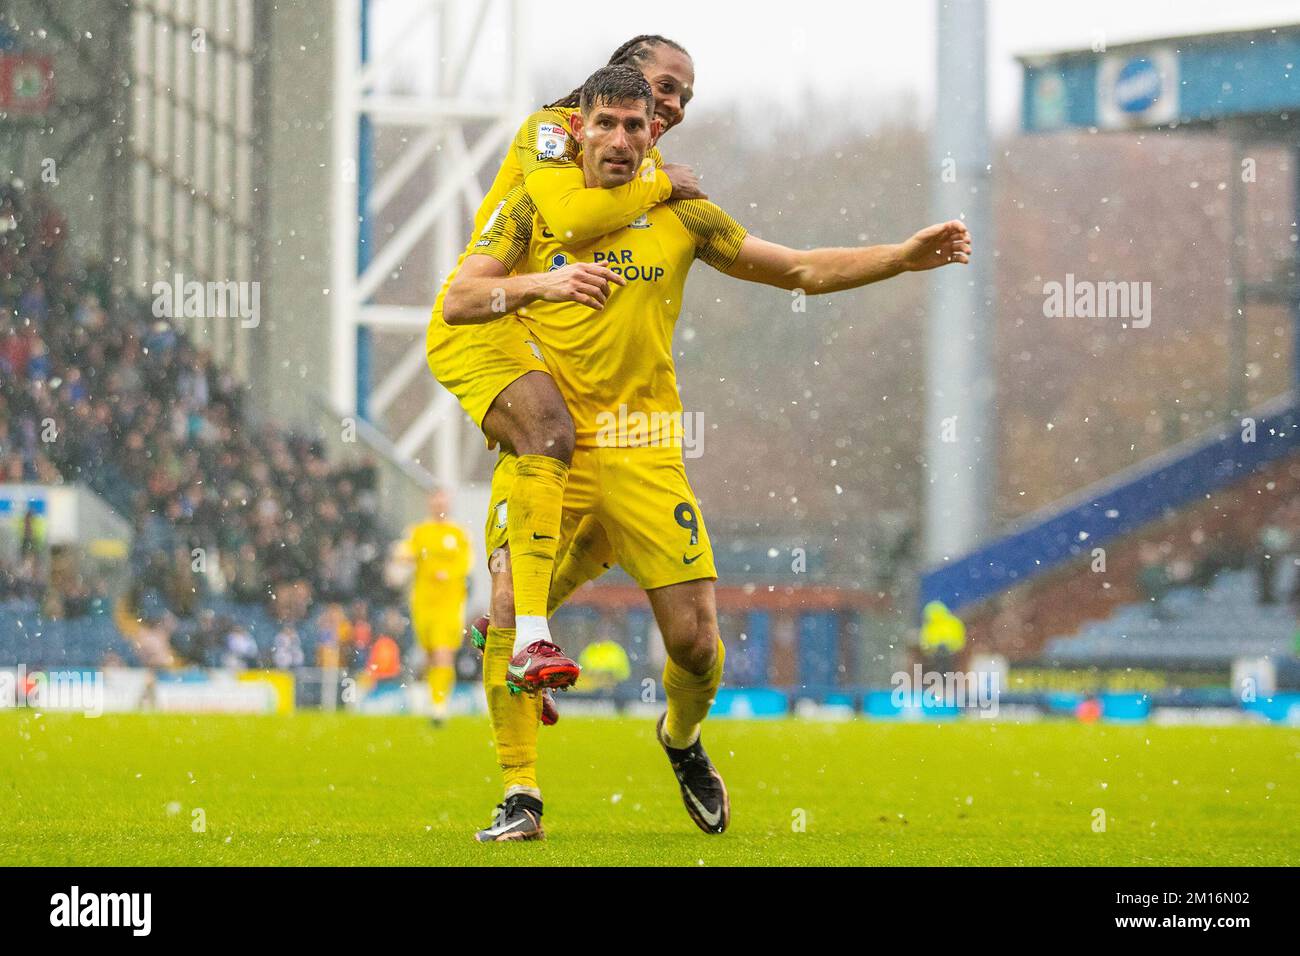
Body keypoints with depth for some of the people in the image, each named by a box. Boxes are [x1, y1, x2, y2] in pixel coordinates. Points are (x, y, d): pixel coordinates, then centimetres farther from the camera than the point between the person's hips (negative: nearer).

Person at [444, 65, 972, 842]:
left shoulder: (680, 217, 7)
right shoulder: (534, 210, 3)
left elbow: (804, 270, 13)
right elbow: (457, 302, -5)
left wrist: (907, 256, 2)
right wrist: (540, 283, -23)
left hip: (644, 451, 1)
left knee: (696, 638, -4)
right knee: (511, 609, -21)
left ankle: (683, 739, 31)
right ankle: (521, 798, -8)